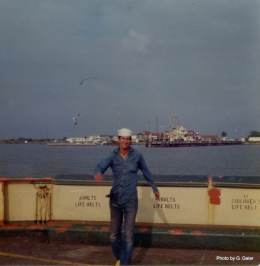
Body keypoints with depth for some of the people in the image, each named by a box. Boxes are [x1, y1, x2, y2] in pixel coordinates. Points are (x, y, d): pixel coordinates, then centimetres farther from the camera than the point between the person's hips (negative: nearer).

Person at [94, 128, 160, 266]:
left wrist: (154, 188, 20)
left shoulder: (137, 155, -4)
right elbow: (101, 166, -24)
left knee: (128, 235, -4)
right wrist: (98, 173, -48)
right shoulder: (112, 156, -6)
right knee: (114, 235, 12)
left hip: (131, 200, -1)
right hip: (115, 200, 1)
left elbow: (146, 172, 10)